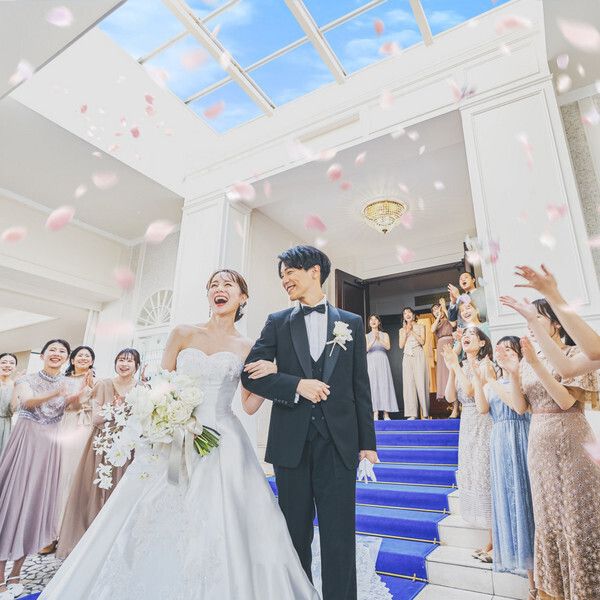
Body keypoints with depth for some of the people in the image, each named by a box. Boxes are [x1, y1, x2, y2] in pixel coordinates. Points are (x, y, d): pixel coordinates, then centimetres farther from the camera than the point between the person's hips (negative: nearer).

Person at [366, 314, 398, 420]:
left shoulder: (384, 335, 13)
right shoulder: (367, 336, 12)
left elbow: (388, 347, -3)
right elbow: (366, 349, -3)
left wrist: (379, 339, -17)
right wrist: (373, 340, -17)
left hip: (382, 361, 0)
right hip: (371, 361, 0)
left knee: (384, 384, -6)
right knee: (373, 385, -7)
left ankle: (386, 413, -6)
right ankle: (375, 413, -8)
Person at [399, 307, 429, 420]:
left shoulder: (420, 327, 11)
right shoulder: (402, 330, 16)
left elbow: (422, 341, -3)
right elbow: (401, 346, 6)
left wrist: (412, 331, -6)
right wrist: (406, 332, -2)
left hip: (418, 356, -2)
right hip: (407, 358, 2)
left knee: (421, 382, -8)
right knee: (409, 384, -5)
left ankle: (424, 413, -5)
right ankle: (412, 414, -5)